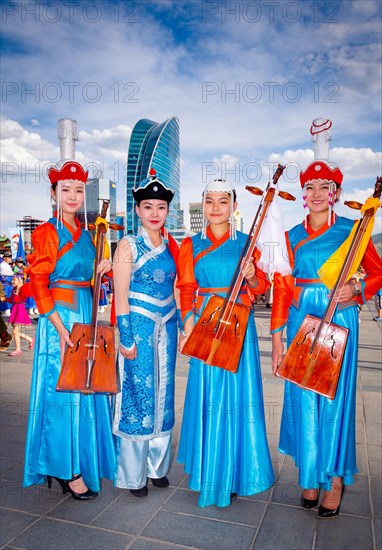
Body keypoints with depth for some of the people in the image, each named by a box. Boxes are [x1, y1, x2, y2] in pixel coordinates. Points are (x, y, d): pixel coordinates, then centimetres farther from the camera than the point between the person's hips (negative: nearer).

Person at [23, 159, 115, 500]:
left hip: (86, 317, 7)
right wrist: (61, 328, -19)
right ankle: (68, 470, 15)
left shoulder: (86, 235, 14)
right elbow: (39, 285, -12)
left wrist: (101, 270, 0)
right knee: (63, 391, 1)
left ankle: (82, 461, 30)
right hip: (59, 319, -7)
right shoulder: (46, 233, -6)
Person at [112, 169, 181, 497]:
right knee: (137, 397, 3)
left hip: (166, 328, 6)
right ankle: (133, 474, 21)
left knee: (163, 396, 13)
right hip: (138, 327, -5)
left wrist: (182, 327, 11)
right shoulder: (129, 245, -7)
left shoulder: (171, 246, 9)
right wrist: (126, 338, -13)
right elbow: (120, 296, -10)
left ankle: (157, 465, 32)